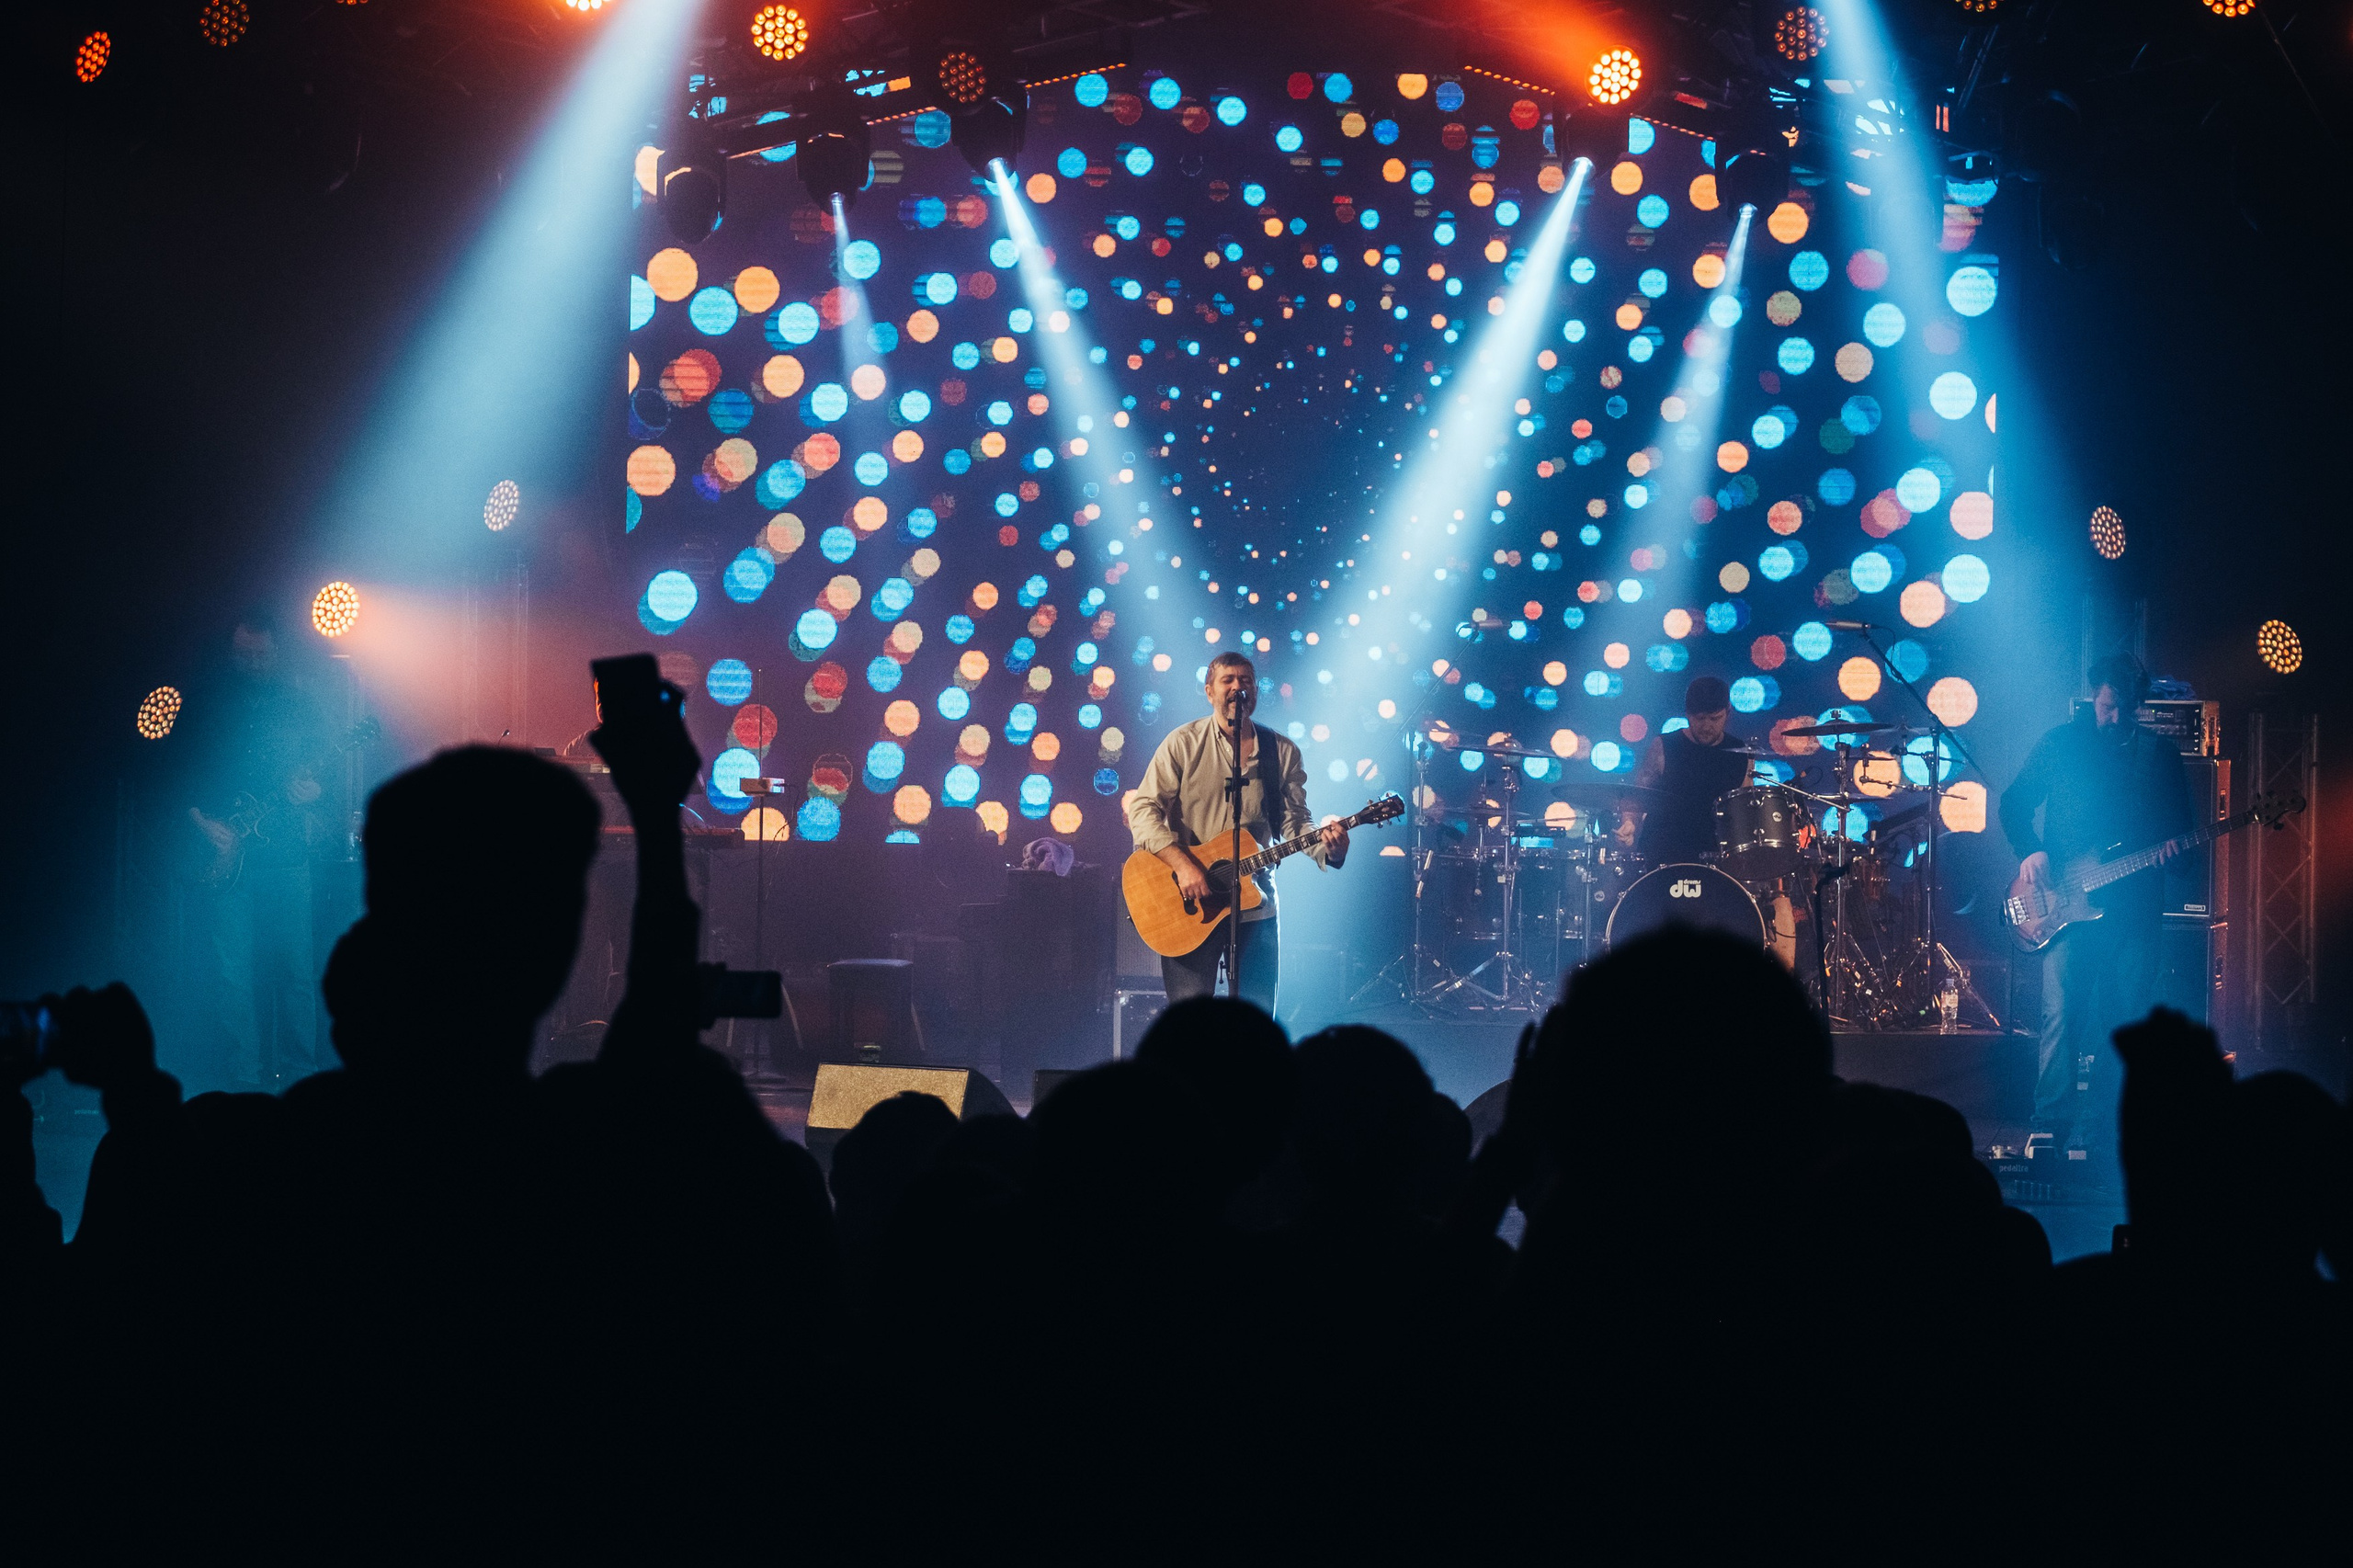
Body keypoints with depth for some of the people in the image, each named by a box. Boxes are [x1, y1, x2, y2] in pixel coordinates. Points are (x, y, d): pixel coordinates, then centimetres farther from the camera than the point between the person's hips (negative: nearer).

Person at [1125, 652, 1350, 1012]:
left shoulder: (1282, 753, 6)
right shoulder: (1184, 743, -2)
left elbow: (1294, 821, 6)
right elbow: (1142, 809, -8)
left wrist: (1327, 847, -17)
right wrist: (1183, 865, -20)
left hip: (1255, 905, 3)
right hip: (1190, 908, -3)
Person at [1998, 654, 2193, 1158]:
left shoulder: (2159, 754, 10)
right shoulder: (2058, 744, 6)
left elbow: (2183, 824, 13)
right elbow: (2014, 803, 10)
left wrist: (2172, 850, -9)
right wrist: (2030, 851, -6)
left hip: (2133, 905, 2)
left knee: (2127, 1017, 0)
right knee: (2061, 1013, -10)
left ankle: (2099, 1123, 6)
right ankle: (2054, 1122, -4)